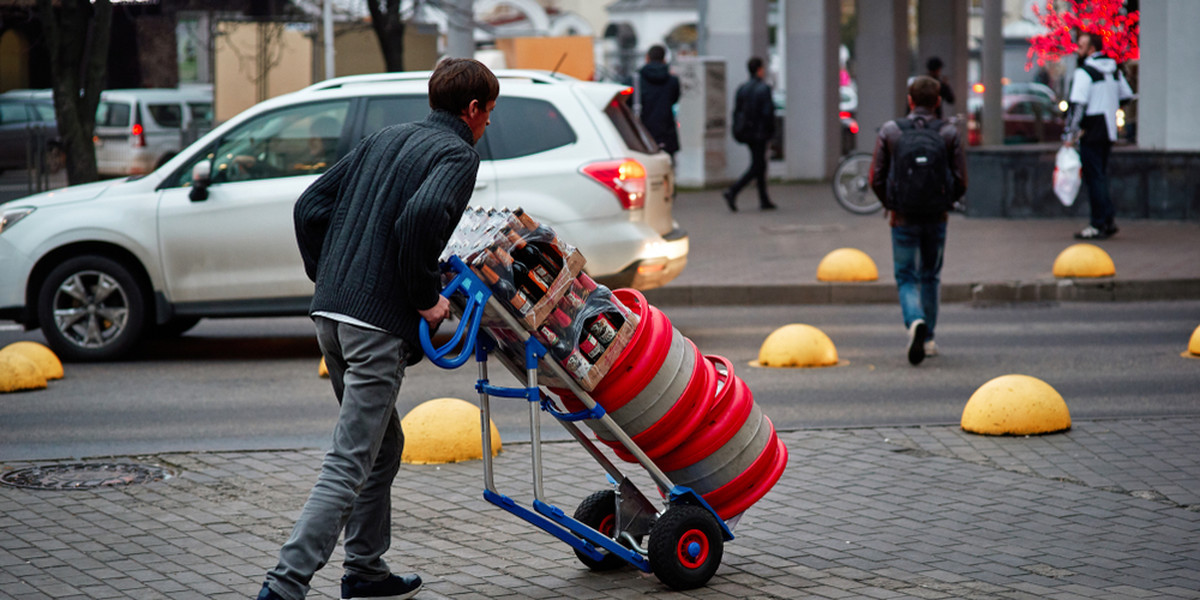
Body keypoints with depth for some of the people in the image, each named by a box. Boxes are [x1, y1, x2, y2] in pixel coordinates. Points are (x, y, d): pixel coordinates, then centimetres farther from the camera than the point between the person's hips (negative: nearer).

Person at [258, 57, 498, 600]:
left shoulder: (385, 139, 19)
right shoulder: (458, 154, -3)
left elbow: (310, 207, 16)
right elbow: (420, 216, -24)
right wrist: (427, 297, -13)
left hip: (330, 313, 8)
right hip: (380, 323, -8)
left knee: (382, 444, 22)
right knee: (349, 463, -8)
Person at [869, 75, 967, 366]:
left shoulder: (890, 131, -4)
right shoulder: (949, 133, -3)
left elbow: (876, 178, -2)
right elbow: (961, 181, -4)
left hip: (903, 219, -1)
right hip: (936, 219, 1)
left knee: (906, 278, 6)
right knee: (931, 277, 18)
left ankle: (915, 321, -23)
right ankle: (928, 338, 23)